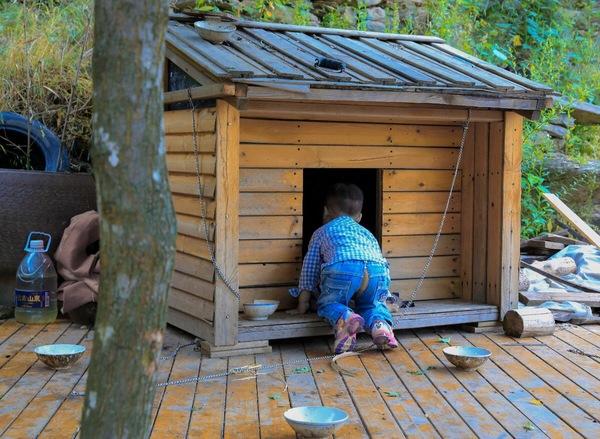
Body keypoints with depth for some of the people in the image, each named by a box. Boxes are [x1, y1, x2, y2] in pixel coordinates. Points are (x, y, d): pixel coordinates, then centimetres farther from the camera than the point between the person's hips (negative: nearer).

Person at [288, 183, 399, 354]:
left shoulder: (322, 232, 33)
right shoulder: (367, 233, 41)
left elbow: (309, 269, 31)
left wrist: (302, 306, 37)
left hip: (342, 268, -3)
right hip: (378, 270, 3)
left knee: (327, 304, 18)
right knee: (372, 304, 28)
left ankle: (345, 317, -15)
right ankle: (380, 323, -6)